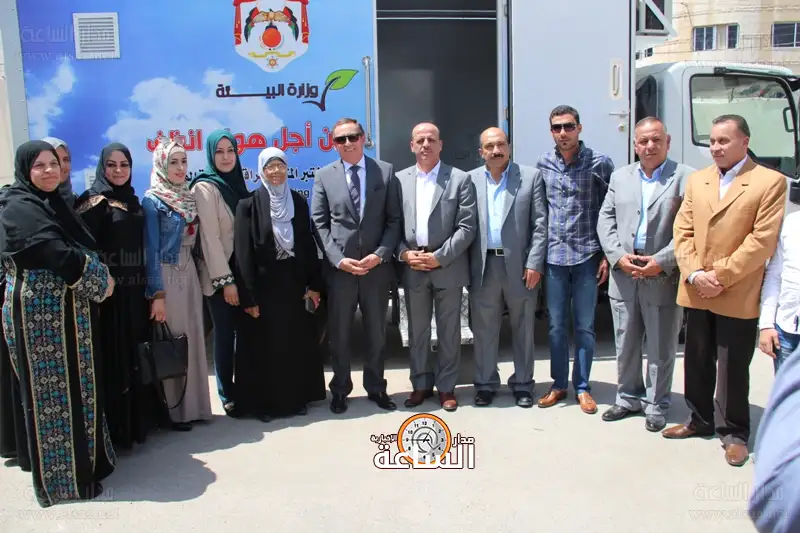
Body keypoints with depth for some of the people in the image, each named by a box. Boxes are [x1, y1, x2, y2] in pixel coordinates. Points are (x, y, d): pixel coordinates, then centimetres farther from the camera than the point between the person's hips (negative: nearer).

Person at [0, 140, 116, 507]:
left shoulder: (52, 203, 15)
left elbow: (80, 249, 15)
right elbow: (61, 255, -24)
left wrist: (97, 278, -1)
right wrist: (101, 281, -11)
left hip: (66, 312, 9)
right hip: (41, 314, -9)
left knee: (75, 387, 16)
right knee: (52, 393, 1)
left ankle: (82, 460, 28)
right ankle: (63, 477, 13)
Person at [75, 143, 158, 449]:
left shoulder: (133, 201, 13)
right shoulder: (94, 202, -6)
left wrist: (149, 287, 12)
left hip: (136, 292, 7)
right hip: (110, 293, -7)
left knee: (138, 354, 13)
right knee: (115, 357, -1)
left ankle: (141, 417, 26)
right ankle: (118, 428, 8)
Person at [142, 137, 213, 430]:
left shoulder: (188, 197, 10)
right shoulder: (153, 201, -8)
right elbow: (151, 249, -12)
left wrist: (196, 275, 12)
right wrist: (157, 293, -16)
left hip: (189, 275, 6)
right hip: (166, 276, -6)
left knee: (192, 339, 9)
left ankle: (193, 405, 20)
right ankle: (173, 410, 12)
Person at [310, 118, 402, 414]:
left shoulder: (386, 171, 4)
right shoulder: (324, 176, 4)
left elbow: (394, 220, 1)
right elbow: (319, 224, 0)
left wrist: (380, 255, -11)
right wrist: (338, 259, -12)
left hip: (376, 266, 1)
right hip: (339, 267, 0)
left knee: (377, 331, 11)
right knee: (339, 333, 8)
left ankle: (376, 387, 26)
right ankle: (340, 389, 24)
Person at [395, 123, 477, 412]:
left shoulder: (460, 179, 0)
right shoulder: (399, 180, 8)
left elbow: (467, 226, -7)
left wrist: (439, 257, -13)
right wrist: (404, 253, -9)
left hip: (448, 267, -2)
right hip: (412, 268, 2)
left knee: (449, 331, 7)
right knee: (417, 331, 11)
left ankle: (447, 386, 20)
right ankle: (421, 384, 25)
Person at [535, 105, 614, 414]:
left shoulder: (600, 163, -3)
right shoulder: (543, 164, 5)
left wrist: (607, 255, -5)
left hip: (587, 256, -2)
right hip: (553, 257, 2)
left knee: (584, 326, 7)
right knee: (556, 326, 9)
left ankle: (582, 387, 19)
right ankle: (559, 384, 23)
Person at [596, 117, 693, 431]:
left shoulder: (687, 178, -3)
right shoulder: (620, 177, 11)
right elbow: (605, 219, 7)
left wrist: (662, 261, -17)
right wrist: (618, 256, -7)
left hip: (664, 277, -4)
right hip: (623, 274, 4)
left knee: (661, 349, 8)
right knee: (625, 344, 14)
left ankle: (656, 405, 24)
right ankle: (629, 398, 31)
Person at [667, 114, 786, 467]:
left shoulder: (770, 182, -5)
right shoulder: (696, 181, 11)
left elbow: (762, 241, -12)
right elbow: (682, 232, 5)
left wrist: (720, 276, -15)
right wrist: (695, 275, -8)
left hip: (738, 297, -5)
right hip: (696, 293, 5)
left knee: (733, 369, 6)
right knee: (697, 362, 15)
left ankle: (734, 433, 23)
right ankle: (701, 420, 33)